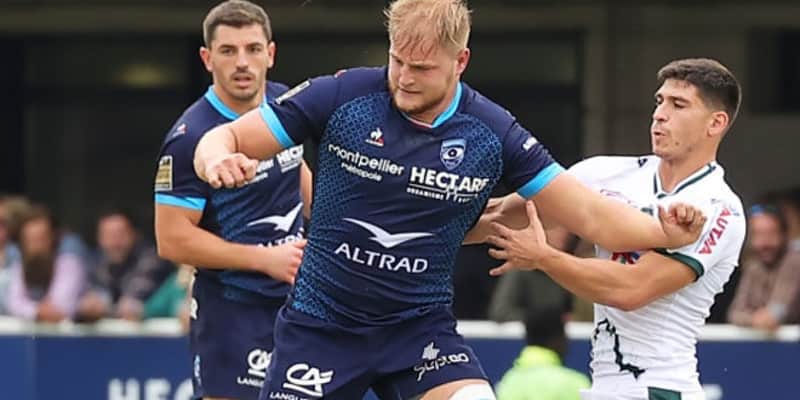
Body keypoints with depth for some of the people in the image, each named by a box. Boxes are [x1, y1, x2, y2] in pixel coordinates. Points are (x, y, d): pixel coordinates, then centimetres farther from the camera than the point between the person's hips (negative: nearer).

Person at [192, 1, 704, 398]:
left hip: (421, 330, 1)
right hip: (321, 323, -1)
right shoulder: (343, 96, -10)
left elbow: (592, 215, -5)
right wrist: (219, 160, -28)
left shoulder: (493, 134, -7)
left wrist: (662, 231, -23)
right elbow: (225, 138, -4)